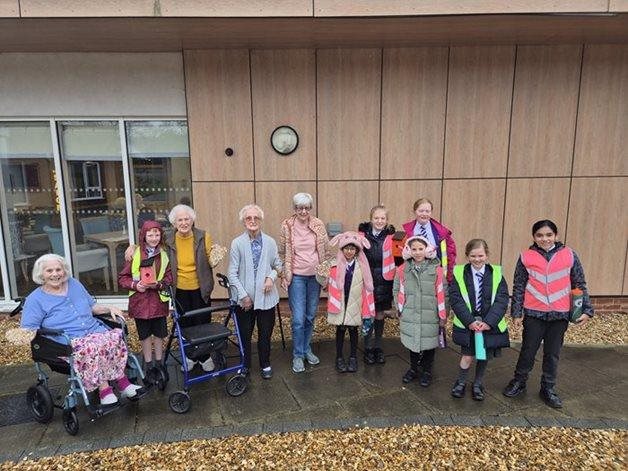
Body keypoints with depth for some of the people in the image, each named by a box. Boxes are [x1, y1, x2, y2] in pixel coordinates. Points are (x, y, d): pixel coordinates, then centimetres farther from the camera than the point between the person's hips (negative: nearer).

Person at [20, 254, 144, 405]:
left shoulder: (74, 284, 18)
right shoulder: (35, 300, 5)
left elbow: (93, 307, 24)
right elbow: (27, 329, -2)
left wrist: (109, 308, 6)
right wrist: (31, 334, -24)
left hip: (96, 331, 4)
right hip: (70, 342, -4)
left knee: (116, 336, -27)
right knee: (91, 348, -37)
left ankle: (123, 382, -21)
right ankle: (103, 388, -27)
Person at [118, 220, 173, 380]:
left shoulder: (164, 254, 1)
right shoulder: (135, 254, -4)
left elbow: (170, 276, 0)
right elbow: (122, 278, 0)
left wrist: (159, 284, -18)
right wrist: (135, 285, -16)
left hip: (159, 300, 1)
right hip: (140, 300, -1)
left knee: (159, 333, 12)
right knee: (145, 334, 12)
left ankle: (159, 362, 30)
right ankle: (149, 365, 29)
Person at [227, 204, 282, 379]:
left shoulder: (270, 242, -2)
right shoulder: (237, 243, -7)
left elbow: (278, 265, 9)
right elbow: (232, 273, -6)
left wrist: (271, 277, -11)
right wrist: (243, 295, -10)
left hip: (266, 297, 1)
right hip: (244, 299, -1)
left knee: (265, 334, 12)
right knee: (244, 335, 12)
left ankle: (265, 365, 33)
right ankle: (245, 365, 33)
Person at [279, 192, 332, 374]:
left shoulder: (319, 225, -1)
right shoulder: (287, 226, -5)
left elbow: (326, 251, 6)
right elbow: (282, 253, 2)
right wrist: (283, 276, -2)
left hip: (315, 276, 2)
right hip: (296, 276, -2)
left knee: (310, 316, 13)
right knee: (298, 318, -4)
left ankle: (306, 349, 31)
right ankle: (297, 356, 14)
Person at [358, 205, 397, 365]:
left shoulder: (391, 236, -2)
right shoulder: (363, 234, -3)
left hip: (383, 281, 1)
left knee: (380, 314, 12)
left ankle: (378, 348, 28)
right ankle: (368, 349, 21)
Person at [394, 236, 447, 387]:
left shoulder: (436, 270, -8)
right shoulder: (402, 270, -2)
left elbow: (442, 293, -5)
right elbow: (397, 291, 8)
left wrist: (443, 315, -4)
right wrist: (400, 309, 6)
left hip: (430, 317, -1)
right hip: (410, 316, 2)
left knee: (429, 344, 10)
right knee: (412, 342, 14)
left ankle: (427, 371, 33)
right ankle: (413, 368, 37)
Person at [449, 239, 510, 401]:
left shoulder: (496, 273, -3)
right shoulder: (459, 273, -6)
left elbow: (502, 300, -7)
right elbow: (455, 299, -9)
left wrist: (488, 322, -16)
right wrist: (470, 321, -17)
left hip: (490, 325, 2)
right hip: (467, 324, -1)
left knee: (484, 356, 13)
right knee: (468, 355, -1)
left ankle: (477, 384, 36)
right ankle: (461, 382, 26)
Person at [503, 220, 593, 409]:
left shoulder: (569, 256, -1)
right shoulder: (526, 257, -3)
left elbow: (580, 285, 6)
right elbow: (518, 287, 1)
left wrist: (587, 310, 2)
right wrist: (516, 313, 1)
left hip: (559, 315, 1)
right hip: (534, 314, -1)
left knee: (553, 353, 11)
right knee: (528, 350, 8)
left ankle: (548, 389, 27)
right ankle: (519, 381, 27)